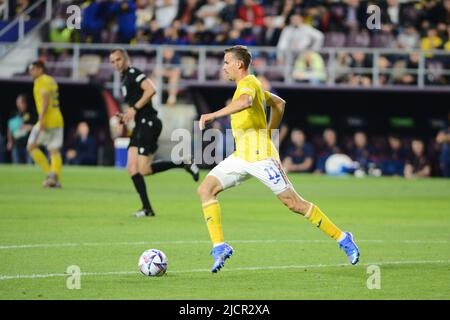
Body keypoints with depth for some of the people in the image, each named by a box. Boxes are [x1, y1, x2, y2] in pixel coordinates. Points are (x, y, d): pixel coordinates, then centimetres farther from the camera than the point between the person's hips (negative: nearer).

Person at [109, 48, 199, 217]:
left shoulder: (133, 73, -8)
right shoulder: (124, 78, 22)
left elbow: (151, 89, -23)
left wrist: (134, 109, -20)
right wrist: (125, 116, 13)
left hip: (148, 123, -10)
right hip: (141, 125, 10)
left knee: (144, 170, -13)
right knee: (132, 168, 0)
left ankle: (184, 164, -1)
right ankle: (147, 208, 0)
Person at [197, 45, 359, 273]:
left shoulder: (249, 82, -11)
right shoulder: (248, 85, 19)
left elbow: (245, 102, -35)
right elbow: (279, 103, 32)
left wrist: (213, 115, -39)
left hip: (260, 156, -10)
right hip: (241, 156, 10)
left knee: (294, 203, -5)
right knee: (205, 189, -6)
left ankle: (342, 239, 7)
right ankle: (219, 247, -11)